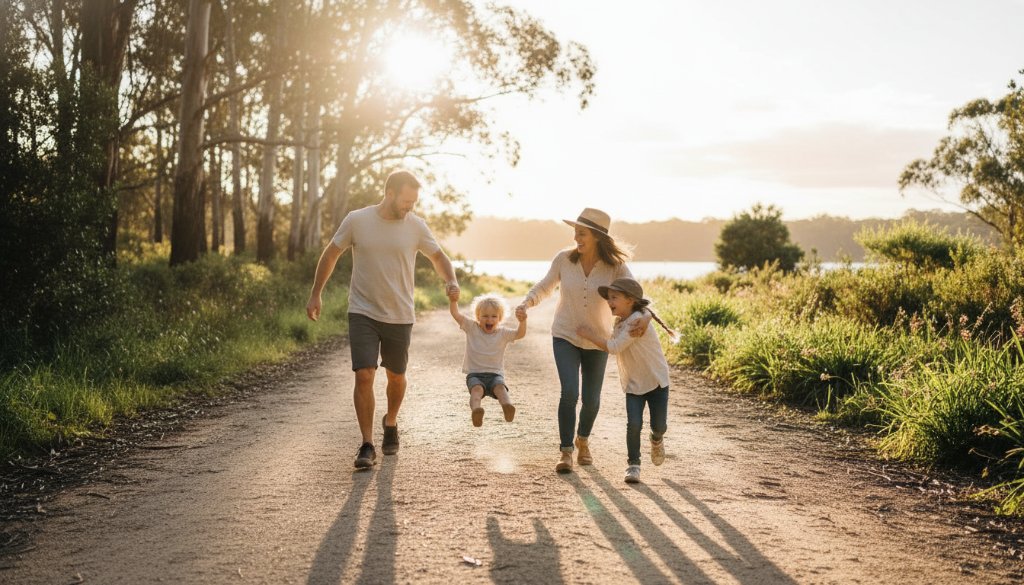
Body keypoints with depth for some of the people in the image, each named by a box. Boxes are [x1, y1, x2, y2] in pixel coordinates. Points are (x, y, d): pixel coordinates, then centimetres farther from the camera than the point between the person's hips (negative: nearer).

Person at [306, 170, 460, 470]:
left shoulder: (416, 226, -3)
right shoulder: (356, 220, -6)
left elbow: (438, 256, 10)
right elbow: (331, 254, 6)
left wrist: (451, 281, -11)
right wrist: (315, 295, 6)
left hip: (400, 317, 2)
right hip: (363, 313, -2)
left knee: (396, 377, 15)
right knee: (364, 376, -13)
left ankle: (390, 423, 43)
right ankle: (367, 446, -4)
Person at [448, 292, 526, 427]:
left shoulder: (503, 333, 7)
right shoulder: (472, 328, 6)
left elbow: (520, 334, -7)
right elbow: (456, 314, -3)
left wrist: (522, 321, -27)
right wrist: (453, 301, -22)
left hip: (495, 374, 1)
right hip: (475, 374, -1)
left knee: (500, 387, -32)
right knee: (477, 388, -33)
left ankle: (507, 406, -60)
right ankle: (475, 410, -61)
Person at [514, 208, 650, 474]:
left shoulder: (615, 266, -14)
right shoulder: (564, 259, -11)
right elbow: (545, 286, 3)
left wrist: (645, 316, -43)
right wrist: (527, 303, -16)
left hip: (597, 341, 1)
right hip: (565, 337, -1)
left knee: (592, 399, 8)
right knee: (569, 392, -18)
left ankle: (583, 440, 39)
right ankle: (565, 451, -3)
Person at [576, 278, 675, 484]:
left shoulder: (638, 320, -24)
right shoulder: (619, 323, 3)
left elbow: (614, 347, -25)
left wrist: (590, 335, -18)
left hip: (656, 381, -5)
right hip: (633, 384, 5)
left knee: (659, 425, 4)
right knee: (634, 424, -12)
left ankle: (656, 440, 40)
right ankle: (633, 464, 0)